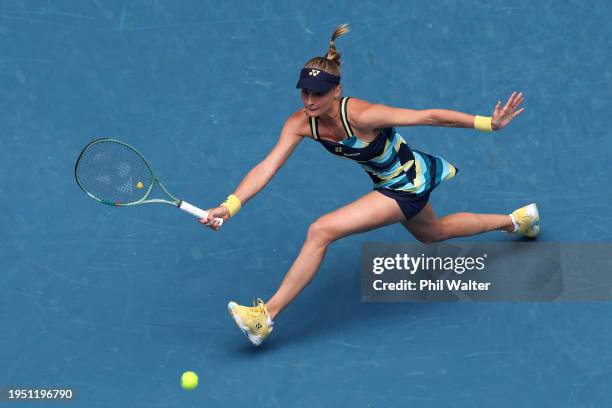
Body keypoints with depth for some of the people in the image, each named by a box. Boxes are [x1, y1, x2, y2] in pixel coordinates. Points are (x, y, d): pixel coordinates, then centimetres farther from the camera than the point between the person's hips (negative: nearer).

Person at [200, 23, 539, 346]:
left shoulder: (361, 115, -33)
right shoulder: (301, 123, -16)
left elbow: (430, 116, -29)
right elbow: (267, 167, -22)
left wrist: (489, 123, -29)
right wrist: (229, 206, -36)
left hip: (408, 185, -8)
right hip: (388, 183, 8)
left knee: (320, 231, -21)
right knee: (432, 233, 35)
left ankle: (267, 315, -12)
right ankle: (516, 220, 57)